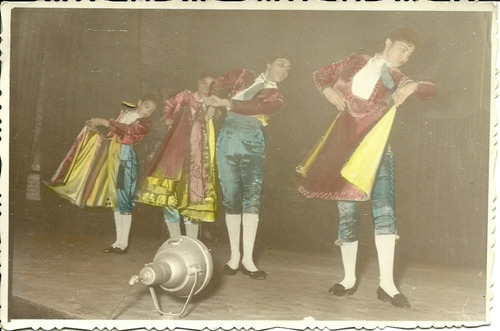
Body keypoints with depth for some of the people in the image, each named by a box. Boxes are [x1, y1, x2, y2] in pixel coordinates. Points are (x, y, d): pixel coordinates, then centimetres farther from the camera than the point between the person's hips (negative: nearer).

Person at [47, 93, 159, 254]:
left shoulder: (144, 124, -5)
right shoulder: (125, 113, 16)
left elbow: (127, 129, -20)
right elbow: (113, 132, 23)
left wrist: (104, 122, -22)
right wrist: (96, 128, 8)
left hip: (126, 158, -7)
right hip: (113, 156, 7)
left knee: (124, 200, -8)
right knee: (116, 200, 8)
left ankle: (124, 242, -1)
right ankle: (119, 241, 13)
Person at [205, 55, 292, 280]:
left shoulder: (275, 98, 12)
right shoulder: (244, 76, 19)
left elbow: (253, 107, -5)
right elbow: (218, 85, 15)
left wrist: (225, 103, -9)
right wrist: (215, 101, 0)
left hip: (253, 141, 0)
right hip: (229, 136, 0)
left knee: (252, 197, -10)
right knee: (231, 197, -1)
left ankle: (248, 259, -8)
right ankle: (235, 255, 5)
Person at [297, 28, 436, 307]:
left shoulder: (398, 80, 11)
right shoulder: (356, 62, 9)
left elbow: (431, 88, -1)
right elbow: (320, 75, 17)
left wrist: (413, 85, -23)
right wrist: (328, 90, -4)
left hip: (376, 149, 1)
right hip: (344, 146, 0)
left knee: (385, 212, -10)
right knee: (348, 213, 2)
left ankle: (387, 284, -8)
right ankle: (349, 279, 12)